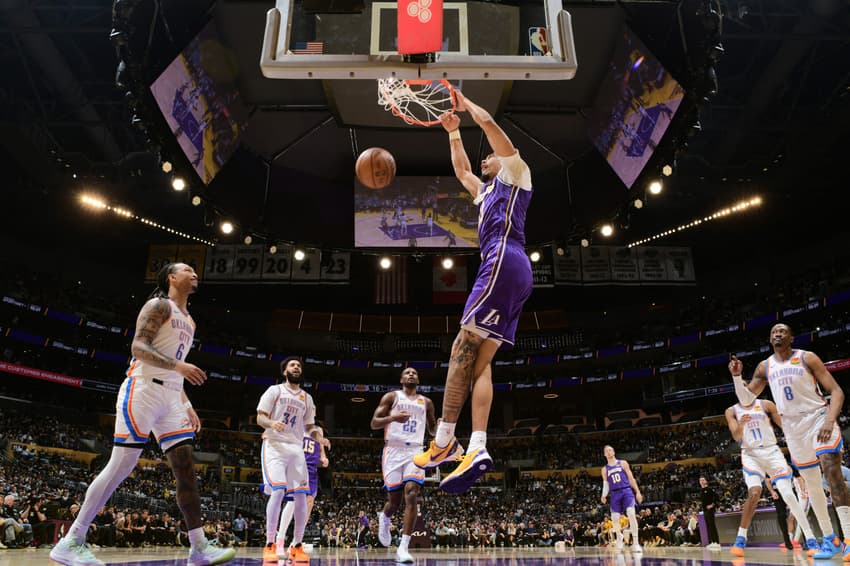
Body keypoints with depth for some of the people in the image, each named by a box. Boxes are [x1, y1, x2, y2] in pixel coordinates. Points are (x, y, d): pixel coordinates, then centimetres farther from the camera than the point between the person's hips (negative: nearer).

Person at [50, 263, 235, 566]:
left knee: (185, 466, 0)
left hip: (171, 396, 8)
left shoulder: (188, 321, 22)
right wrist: (178, 365, -27)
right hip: (143, 389, -8)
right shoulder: (159, 305, -2)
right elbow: (138, 347, -16)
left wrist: (186, 405, 19)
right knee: (122, 464, -9)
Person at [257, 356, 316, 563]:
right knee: (278, 491, -19)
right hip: (274, 445, -4)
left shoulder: (307, 398, 17)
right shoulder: (275, 390, 4)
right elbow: (260, 418, -2)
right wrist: (272, 423, -22)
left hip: (296, 447, 5)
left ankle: (296, 546, 7)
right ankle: (270, 545, -9)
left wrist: (316, 431, -1)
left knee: (301, 494, -3)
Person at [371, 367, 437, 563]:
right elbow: (374, 423, 0)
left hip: (415, 451, 2)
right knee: (394, 500, 2)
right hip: (394, 450, -2)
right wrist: (393, 417, -20)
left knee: (411, 494, -18)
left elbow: (432, 430, 25)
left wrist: (440, 425, 0)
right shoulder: (391, 397, 7)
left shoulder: (426, 402, 16)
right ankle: (384, 518, 39)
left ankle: (403, 548, -16)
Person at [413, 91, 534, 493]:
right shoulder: (487, 191, 36)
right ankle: (477, 449, -12)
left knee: (464, 347, -16)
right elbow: (461, 170, 48)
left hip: (504, 263, -9)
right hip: (502, 268, 9)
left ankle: (445, 440, -17)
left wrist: (465, 103, 20)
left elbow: (488, 122, 5)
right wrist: (453, 131, 45)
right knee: (479, 360, -4)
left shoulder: (515, 169, 14)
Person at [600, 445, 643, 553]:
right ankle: (619, 538, 29)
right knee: (614, 519, -2)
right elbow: (605, 484, 13)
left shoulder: (623, 463, 9)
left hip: (626, 490, -3)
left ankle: (635, 543, -19)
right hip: (615, 493, 3)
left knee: (631, 514, -21)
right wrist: (604, 495, -6)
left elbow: (631, 478, 8)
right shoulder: (604, 469, 13)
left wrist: (638, 492, 3)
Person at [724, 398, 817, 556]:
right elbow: (736, 436, -4)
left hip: (772, 451, 1)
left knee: (788, 494, -9)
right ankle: (740, 540, -11)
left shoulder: (766, 405, 6)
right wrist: (741, 424, -25)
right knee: (754, 493, -21)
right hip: (751, 454, -1)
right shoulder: (732, 411, 6)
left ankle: (811, 539, 1)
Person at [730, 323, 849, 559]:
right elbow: (746, 399, 6)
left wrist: (830, 421, -24)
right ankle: (829, 539, 17)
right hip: (792, 426, 4)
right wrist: (737, 377, -12)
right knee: (812, 483, 7)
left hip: (818, 418, -4)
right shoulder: (764, 367, 5)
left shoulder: (807, 358, -5)